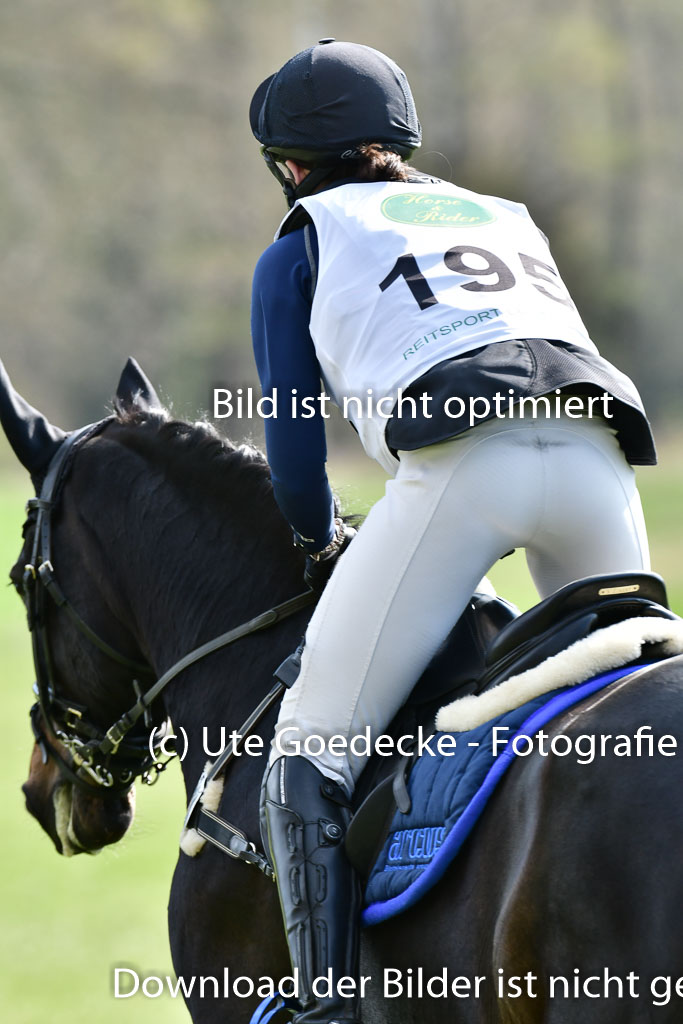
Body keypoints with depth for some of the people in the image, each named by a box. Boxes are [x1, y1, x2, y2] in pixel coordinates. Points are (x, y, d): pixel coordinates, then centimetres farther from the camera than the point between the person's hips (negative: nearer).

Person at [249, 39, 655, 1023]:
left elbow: (294, 435, 20)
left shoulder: (299, 251, 23)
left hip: (459, 461, -5)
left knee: (310, 757, -1)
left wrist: (322, 543, 40)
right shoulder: (510, 218, 36)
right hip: (596, 452, 5)